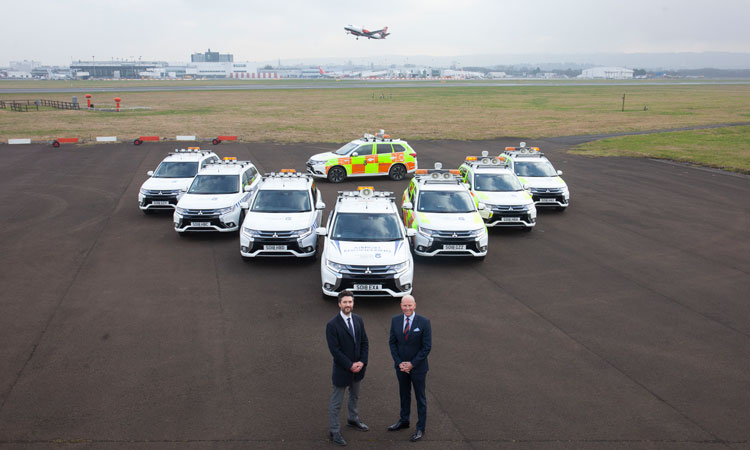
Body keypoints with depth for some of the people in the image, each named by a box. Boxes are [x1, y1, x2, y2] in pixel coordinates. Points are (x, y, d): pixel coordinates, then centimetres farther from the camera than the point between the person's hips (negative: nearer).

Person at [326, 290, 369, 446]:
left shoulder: (358, 320, -1)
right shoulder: (332, 325, -19)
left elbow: (364, 342, 3)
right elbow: (335, 350, -20)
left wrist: (362, 362, -9)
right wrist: (350, 365, -19)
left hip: (358, 367, 6)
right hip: (342, 369, -6)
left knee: (354, 396, 26)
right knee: (336, 402, 6)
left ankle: (353, 419, 47)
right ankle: (335, 431, 20)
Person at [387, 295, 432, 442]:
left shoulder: (424, 322, -16)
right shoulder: (395, 320, -5)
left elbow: (427, 347, -14)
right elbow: (392, 343, 1)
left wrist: (412, 364, -15)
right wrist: (399, 363, -9)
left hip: (418, 367, -4)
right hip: (401, 366, 4)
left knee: (420, 398, 8)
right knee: (404, 394, 20)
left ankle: (420, 428, 21)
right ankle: (403, 421, 39)